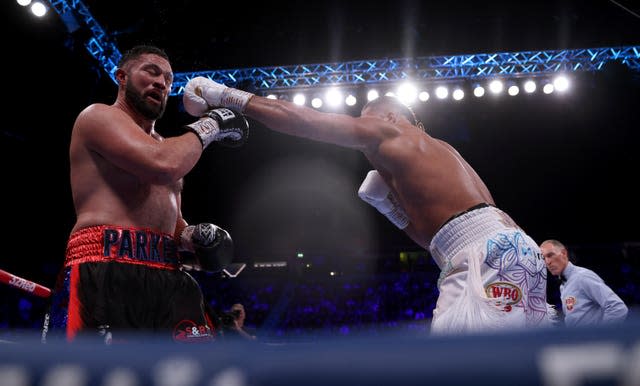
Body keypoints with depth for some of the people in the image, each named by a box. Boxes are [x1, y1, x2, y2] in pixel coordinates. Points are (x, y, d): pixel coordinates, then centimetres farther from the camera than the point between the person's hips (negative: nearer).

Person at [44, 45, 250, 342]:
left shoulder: (164, 147, 32)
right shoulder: (99, 116, 6)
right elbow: (163, 165, -14)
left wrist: (193, 237, 11)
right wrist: (209, 125, 3)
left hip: (168, 279, 8)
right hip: (104, 273, -7)